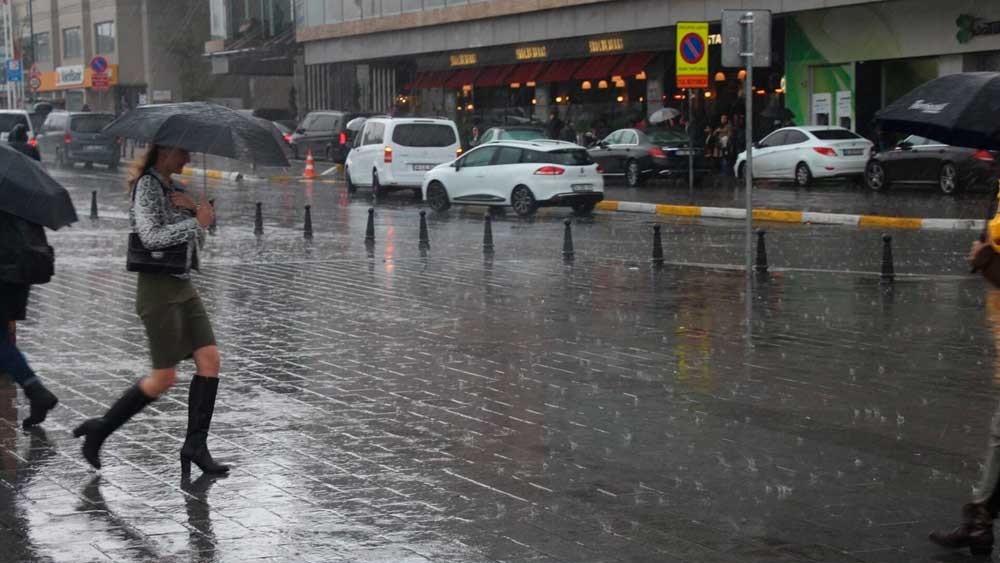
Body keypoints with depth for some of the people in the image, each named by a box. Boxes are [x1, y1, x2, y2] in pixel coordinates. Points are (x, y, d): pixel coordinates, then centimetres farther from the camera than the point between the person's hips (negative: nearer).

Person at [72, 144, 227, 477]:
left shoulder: (173, 187, 14)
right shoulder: (147, 185, -11)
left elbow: (197, 239, 14)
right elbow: (151, 237, -23)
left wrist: (193, 208, -4)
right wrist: (196, 222, -17)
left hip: (183, 286, 9)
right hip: (158, 287, -9)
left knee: (210, 359, -2)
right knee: (164, 378, -6)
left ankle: (195, 445, 2)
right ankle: (99, 430, 8)